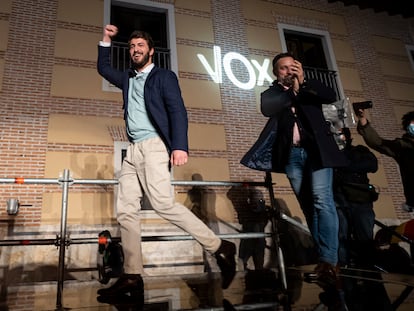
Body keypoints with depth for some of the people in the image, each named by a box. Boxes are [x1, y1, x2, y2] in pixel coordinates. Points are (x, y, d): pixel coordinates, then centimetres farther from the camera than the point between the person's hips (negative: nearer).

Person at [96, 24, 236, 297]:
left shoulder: (164, 76, 5)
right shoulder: (128, 79, 24)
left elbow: (178, 111, -7)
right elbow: (104, 68, 41)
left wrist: (180, 146, -21)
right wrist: (106, 40, 26)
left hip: (154, 145, -7)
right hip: (133, 150, 7)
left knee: (163, 203, -22)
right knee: (126, 210, -2)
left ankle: (220, 247, -12)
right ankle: (132, 277, 0)